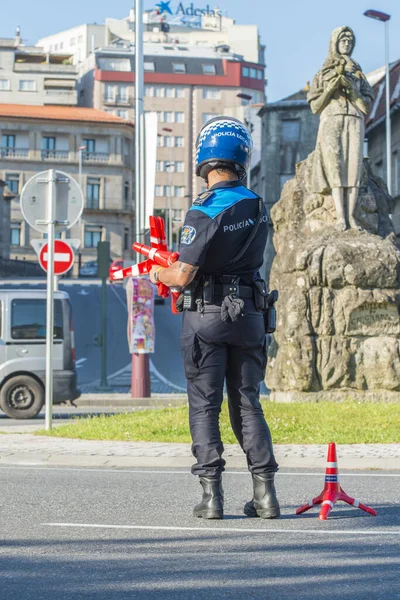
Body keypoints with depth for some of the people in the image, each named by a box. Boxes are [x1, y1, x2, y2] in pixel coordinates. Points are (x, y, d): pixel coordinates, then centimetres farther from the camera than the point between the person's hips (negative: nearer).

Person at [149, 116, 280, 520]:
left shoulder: (204, 211, -16)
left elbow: (184, 277, -16)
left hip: (207, 316, -5)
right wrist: (178, 259, 22)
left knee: (204, 405, 3)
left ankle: (212, 495, 0)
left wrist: (158, 274, 6)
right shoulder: (258, 207, 6)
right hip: (249, 315, 5)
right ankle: (265, 493, 6)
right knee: (247, 403, 10)